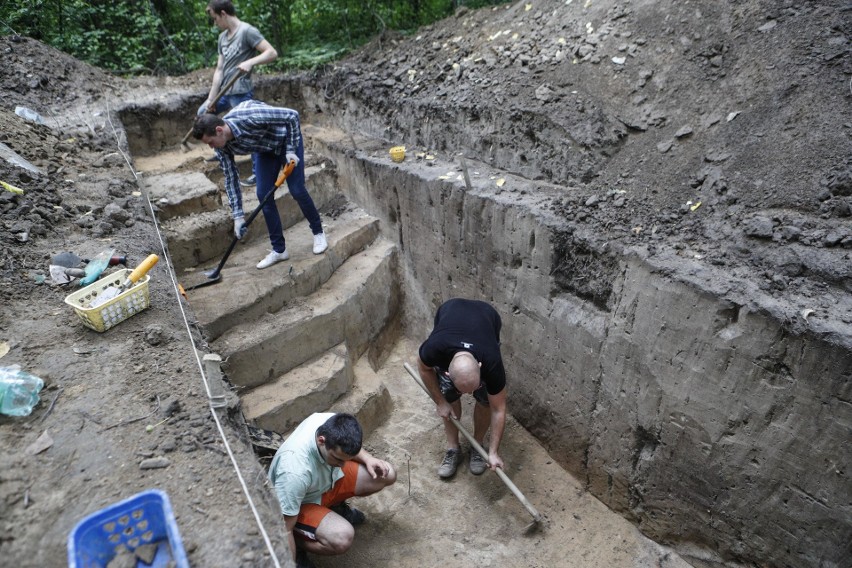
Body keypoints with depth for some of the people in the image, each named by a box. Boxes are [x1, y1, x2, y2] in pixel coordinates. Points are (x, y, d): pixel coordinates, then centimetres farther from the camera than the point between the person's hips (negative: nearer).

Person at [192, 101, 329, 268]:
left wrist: (291, 149, -26)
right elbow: (231, 178, -10)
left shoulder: (249, 117, -39)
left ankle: (318, 232, 15)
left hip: (287, 138, -5)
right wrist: (237, 215, -12)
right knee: (264, 195, -4)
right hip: (265, 149, 5)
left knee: (297, 190, -10)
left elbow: (292, 115, -29)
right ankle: (279, 250, 5)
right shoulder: (222, 146, -19)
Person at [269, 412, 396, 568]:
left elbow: (349, 446, 0)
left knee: (387, 475, -3)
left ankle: (335, 506, 18)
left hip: (329, 478, 7)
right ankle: (297, 543, -2)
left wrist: (368, 459, -16)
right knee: (342, 538, -32)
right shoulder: (295, 472, -42)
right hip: (300, 503, -6)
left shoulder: (331, 423, -26)